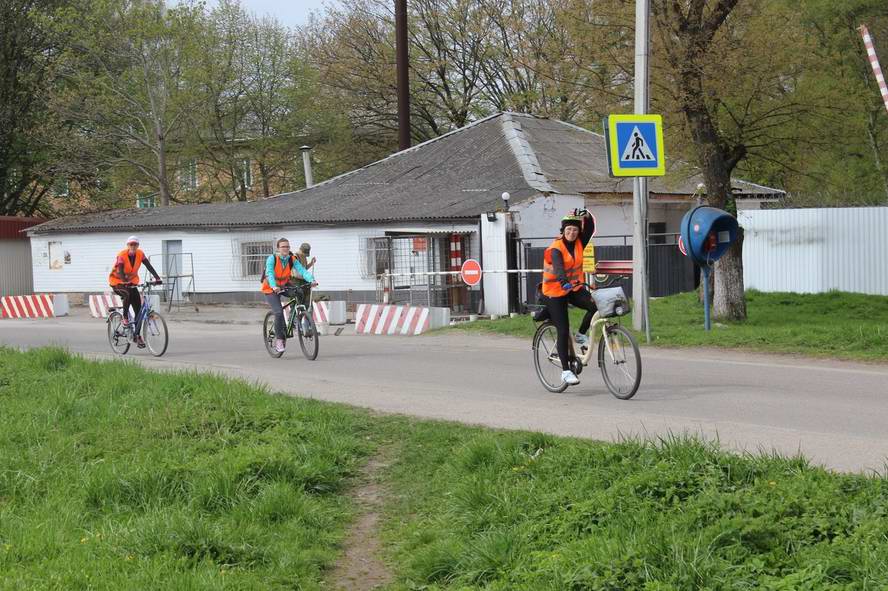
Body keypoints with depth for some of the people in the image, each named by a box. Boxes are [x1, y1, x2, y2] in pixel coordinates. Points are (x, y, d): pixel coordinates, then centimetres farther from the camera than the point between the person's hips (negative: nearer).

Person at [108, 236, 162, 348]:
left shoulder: (140, 254, -8)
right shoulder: (122, 255, -21)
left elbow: (149, 266, -17)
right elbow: (120, 271, -32)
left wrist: (157, 278, -32)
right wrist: (126, 282, -50)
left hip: (131, 282, 5)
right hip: (117, 282, -5)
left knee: (138, 308, -4)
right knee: (128, 294, -37)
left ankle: (137, 336, 3)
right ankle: (125, 317, -15)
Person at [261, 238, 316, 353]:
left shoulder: (292, 260, -9)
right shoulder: (272, 259, -19)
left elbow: (302, 271, -22)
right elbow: (270, 274, -34)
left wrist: (311, 280, -40)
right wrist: (274, 287, -52)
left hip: (284, 286, 5)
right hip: (271, 289, -5)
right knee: (279, 312, -21)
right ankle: (279, 339, -8)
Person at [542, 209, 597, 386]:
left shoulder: (579, 243, 0)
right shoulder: (556, 249, -19)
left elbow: (590, 229, -13)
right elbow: (558, 266, -37)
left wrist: (587, 217, -32)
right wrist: (564, 281, -55)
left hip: (575, 288, 5)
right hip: (555, 292, -5)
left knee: (596, 305, -23)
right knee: (563, 331, -8)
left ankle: (581, 334, 3)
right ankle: (566, 371, -1)